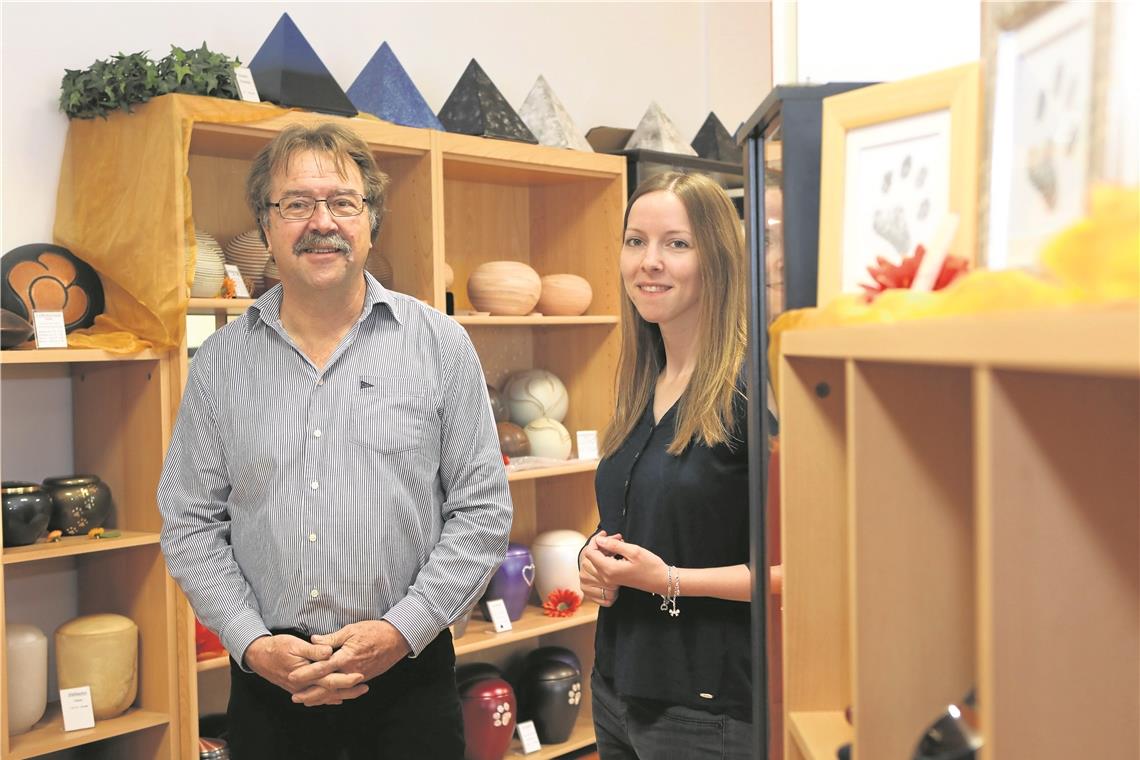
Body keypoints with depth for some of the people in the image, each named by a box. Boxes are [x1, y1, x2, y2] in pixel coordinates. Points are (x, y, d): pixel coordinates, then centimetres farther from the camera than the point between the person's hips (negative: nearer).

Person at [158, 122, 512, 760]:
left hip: (407, 671, -1)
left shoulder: (440, 344, -2)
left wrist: (401, 629, -12)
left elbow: (482, 510, -3)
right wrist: (253, 643, -8)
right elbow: (191, 524, 4)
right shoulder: (220, 362, 3)